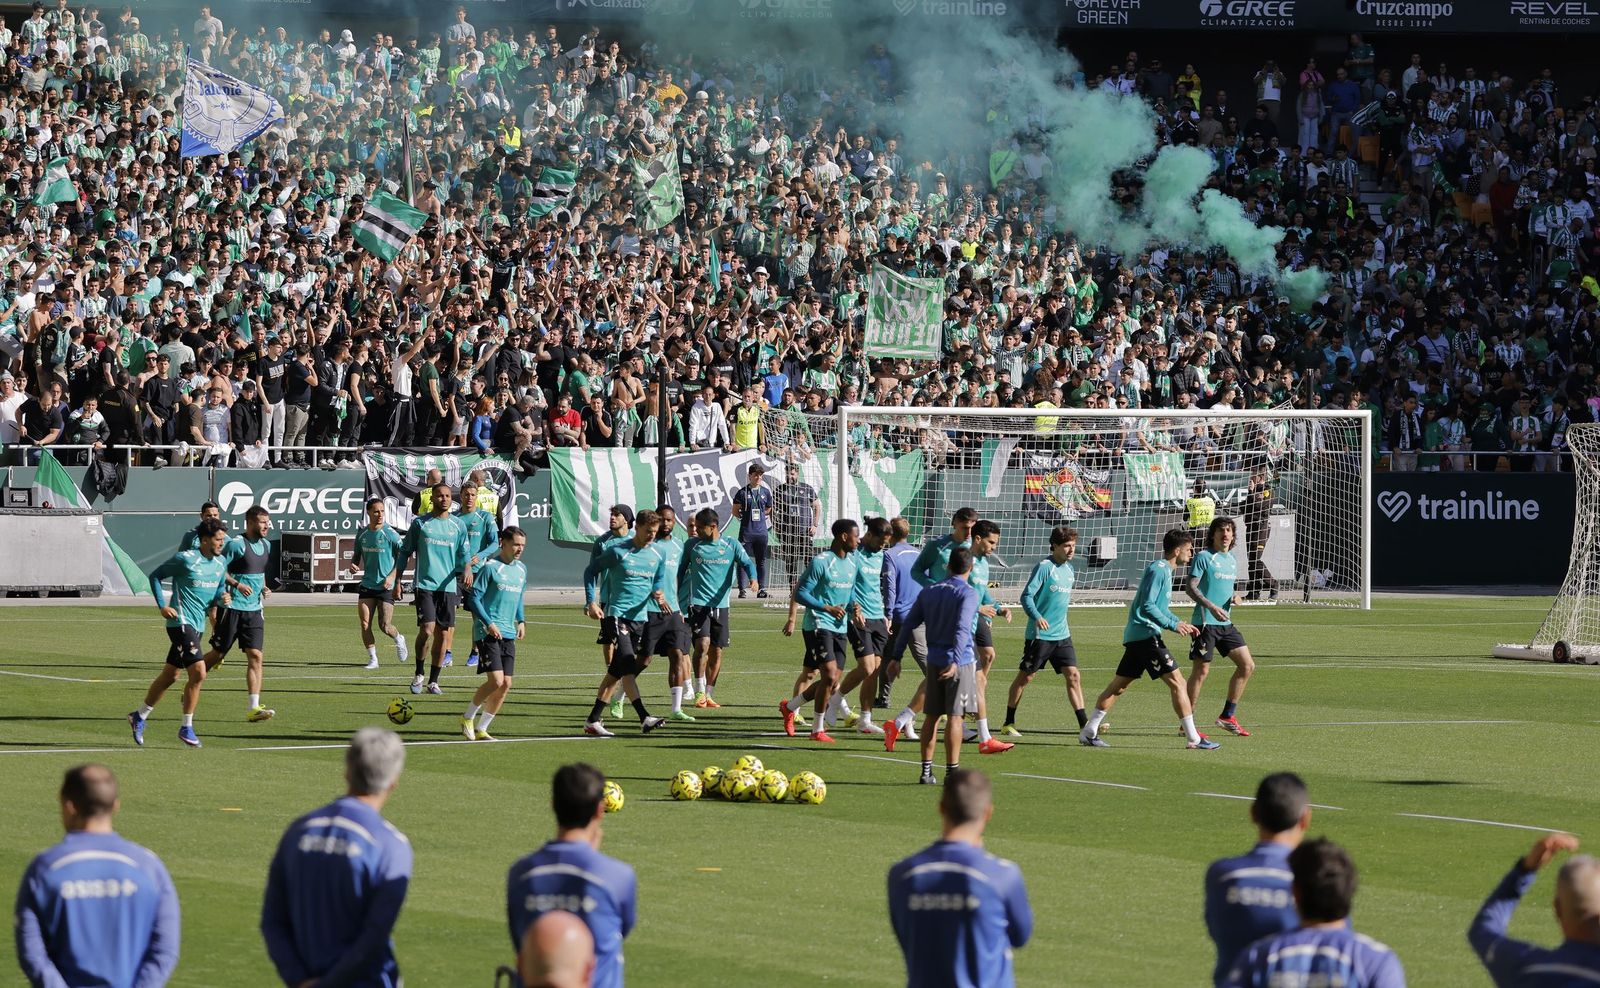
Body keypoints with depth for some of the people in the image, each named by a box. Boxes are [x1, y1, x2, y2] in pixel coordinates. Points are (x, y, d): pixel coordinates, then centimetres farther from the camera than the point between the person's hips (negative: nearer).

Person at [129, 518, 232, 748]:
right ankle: (186, 727, -8)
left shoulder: (220, 564, 8)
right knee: (198, 673, -17)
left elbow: (220, 588, 23)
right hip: (181, 622, -8)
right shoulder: (185, 559, -12)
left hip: (197, 625, 8)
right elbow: (155, 576, -2)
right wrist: (162, 606, -10)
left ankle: (139, 717, 31)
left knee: (170, 675, 16)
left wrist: (223, 598, -1)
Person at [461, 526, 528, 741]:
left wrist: (521, 621, 13)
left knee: (506, 684, 2)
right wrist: (489, 624, -17)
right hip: (487, 632, -7)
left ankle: (481, 729, 11)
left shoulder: (521, 570, 13)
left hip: (508, 634, 7)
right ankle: (468, 717, 5)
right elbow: (474, 598, -10)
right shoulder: (490, 567, -9)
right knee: (496, 680, -16)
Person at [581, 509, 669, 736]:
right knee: (628, 665, -18)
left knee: (616, 671, 7)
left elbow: (659, 580, 22)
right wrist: (591, 602, -5)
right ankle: (644, 718, -24)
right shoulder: (617, 550, -5)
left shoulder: (658, 555, 9)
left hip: (641, 616, 6)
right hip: (618, 613, -6)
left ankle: (593, 721, 12)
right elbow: (591, 571, 3)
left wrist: (659, 593, -2)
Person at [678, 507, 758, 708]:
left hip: (720, 605, 2)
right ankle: (699, 692, -15)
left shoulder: (731, 546, 4)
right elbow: (680, 571, 12)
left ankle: (709, 695, 19)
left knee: (716, 652, 6)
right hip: (698, 603, -2)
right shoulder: (692, 545, 3)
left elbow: (747, 563, -6)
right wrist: (676, 599, 13)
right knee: (703, 643, -21)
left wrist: (753, 578, -28)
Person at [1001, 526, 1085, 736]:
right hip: (1039, 634, -6)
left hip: (1062, 634, 6)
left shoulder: (1070, 570, 11)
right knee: (1025, 677, 2)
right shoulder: (1044, 566, -11)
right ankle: (1008, 724, 13)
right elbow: (1027, 596, -17)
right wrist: (1036, 617, -33)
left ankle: (1084, 724, -3)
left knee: (1073, 676, -3)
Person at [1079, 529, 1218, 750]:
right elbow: (1147, 606, -20)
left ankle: (1089, 732, 12)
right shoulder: (1158, 570, -13)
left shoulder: (1165, 571, 18)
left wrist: (1181, 623, 17)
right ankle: (1193, 738, -8)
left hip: (1136, 637, 11)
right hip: (1146, 634, -11)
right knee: (1177, 681, -8)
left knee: (1119, 685, 11)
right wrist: (1173, 625, -21)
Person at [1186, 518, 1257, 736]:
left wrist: (1235, 596, 4)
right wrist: (1211, 607, -26)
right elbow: (1191, 587, -14)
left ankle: (1228, 716, 13)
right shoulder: (1203, 557, -7)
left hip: (1226, 623, 8)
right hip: (1205, 622, -8)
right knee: (1201, 671, -6)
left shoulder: (1232, 559, 15)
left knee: (1247, 666, 4)